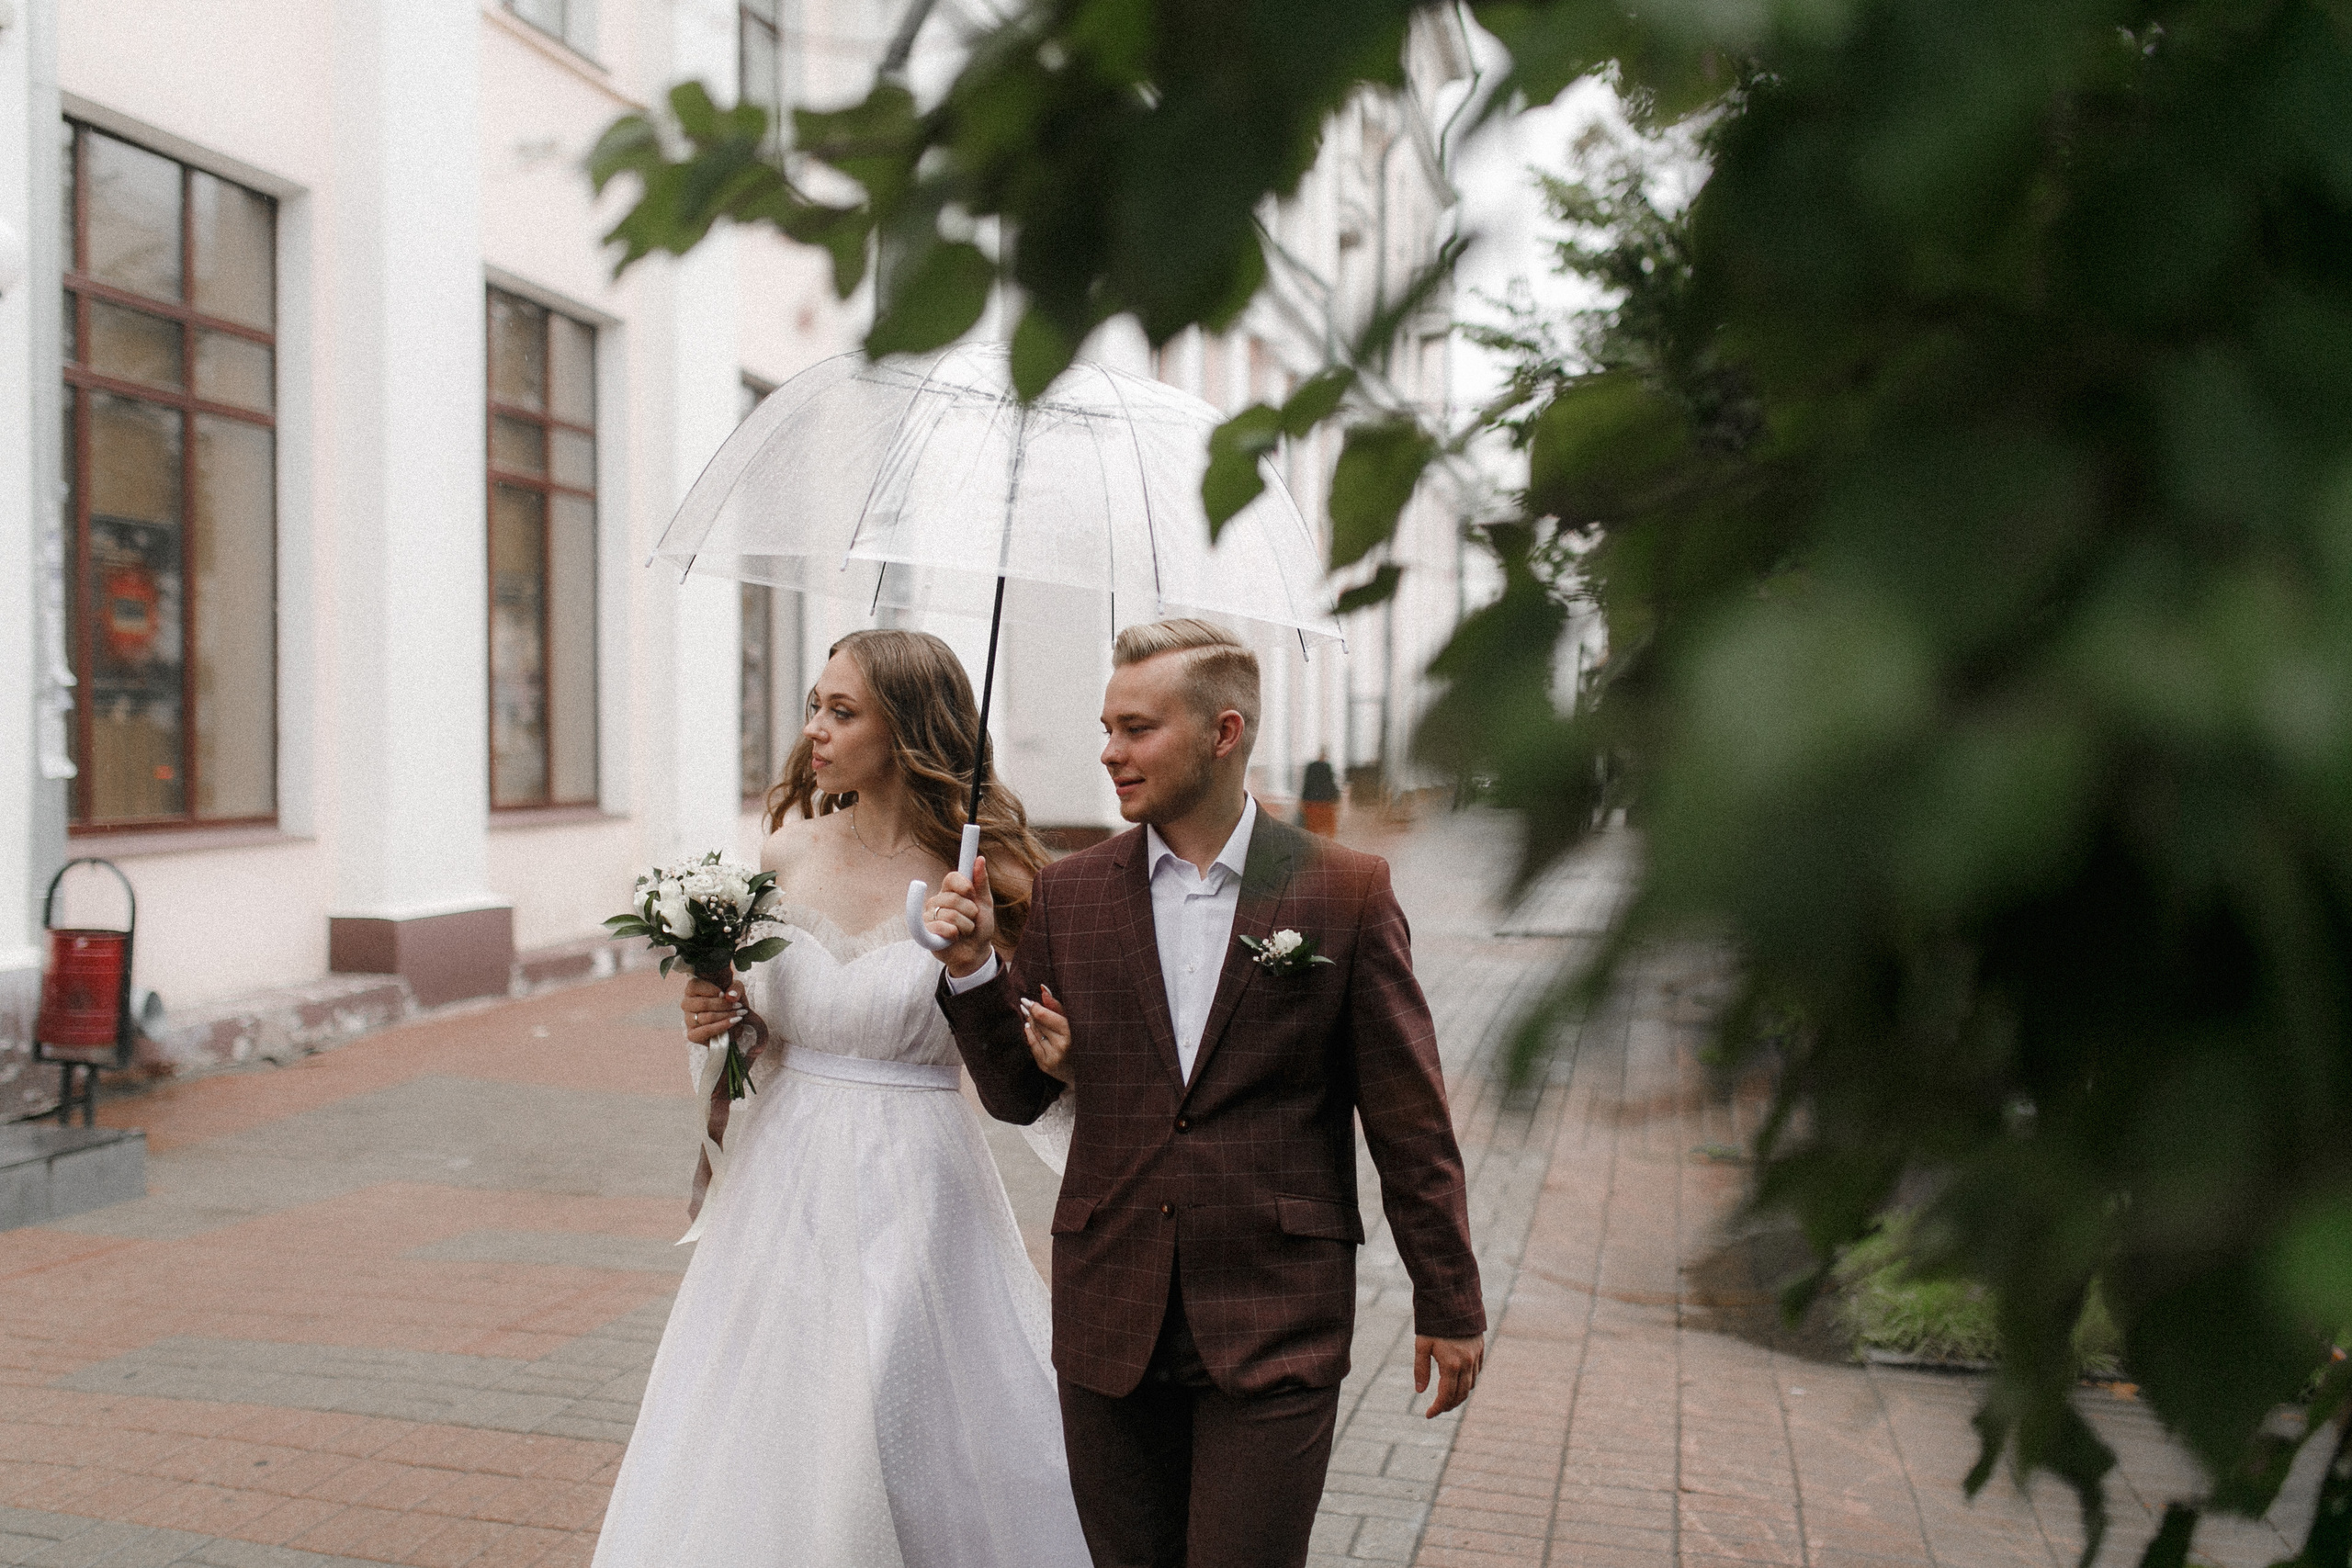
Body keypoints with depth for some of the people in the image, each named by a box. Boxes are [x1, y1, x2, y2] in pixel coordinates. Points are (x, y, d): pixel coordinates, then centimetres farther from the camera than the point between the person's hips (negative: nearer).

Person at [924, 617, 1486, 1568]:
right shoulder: (1067, 894, 3)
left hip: (1274, 1323, -3)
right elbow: (1017, 1094, 9)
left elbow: (1407, 1115, -1)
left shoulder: (1346, 893, -4)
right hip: (1110, 1315, 3)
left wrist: (1447, 1303, 2)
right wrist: (973, 966, -7)